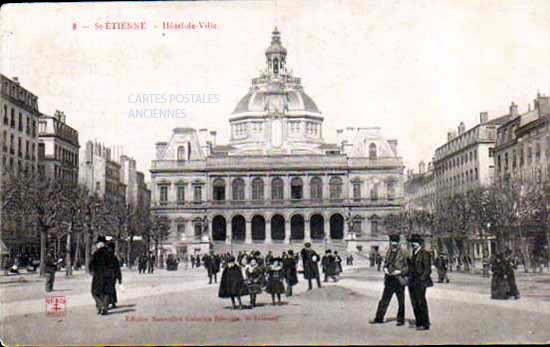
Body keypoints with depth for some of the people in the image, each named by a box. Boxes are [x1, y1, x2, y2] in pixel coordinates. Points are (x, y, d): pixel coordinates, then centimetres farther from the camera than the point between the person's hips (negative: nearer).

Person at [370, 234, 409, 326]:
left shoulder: (404, 253, -9)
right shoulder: (389, 252, 9)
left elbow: (409, 266, -10)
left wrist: (400, 271, -19)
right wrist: (385, 268, 2)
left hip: (399, 280, -5)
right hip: (389, 280, 5)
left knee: (401, 301, 7)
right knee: (384, 299, 7)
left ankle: (401, 319, 18)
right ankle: (379, 318, 12)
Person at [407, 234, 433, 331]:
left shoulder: (424, 253, -9)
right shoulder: (413, 254, 15)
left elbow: (427, 269, -12)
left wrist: (421, 279, -18)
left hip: (420, 282, -8)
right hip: (412, 282, 8)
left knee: (421, 303, -6)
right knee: (414, 303, 8)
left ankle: (425, 324, 0)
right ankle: (419, 323, 15)